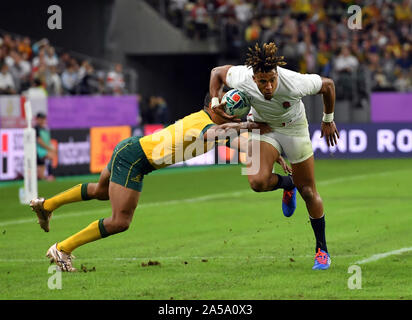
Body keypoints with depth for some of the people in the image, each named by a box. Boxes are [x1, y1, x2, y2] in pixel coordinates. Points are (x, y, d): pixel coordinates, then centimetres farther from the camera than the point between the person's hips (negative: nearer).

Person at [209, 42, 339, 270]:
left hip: (294, 129, -2)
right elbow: (217, 72, -6)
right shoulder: (241, 79, -29)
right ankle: (287, 184, 13)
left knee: (308, 192, 1)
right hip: (262, 126, 2)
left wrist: (328, 120, -3)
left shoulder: (295, 84, -35)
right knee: (257, 181, -24)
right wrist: (215, 102, -17)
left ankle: (322, 249, 19)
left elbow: (328, 85, -16)